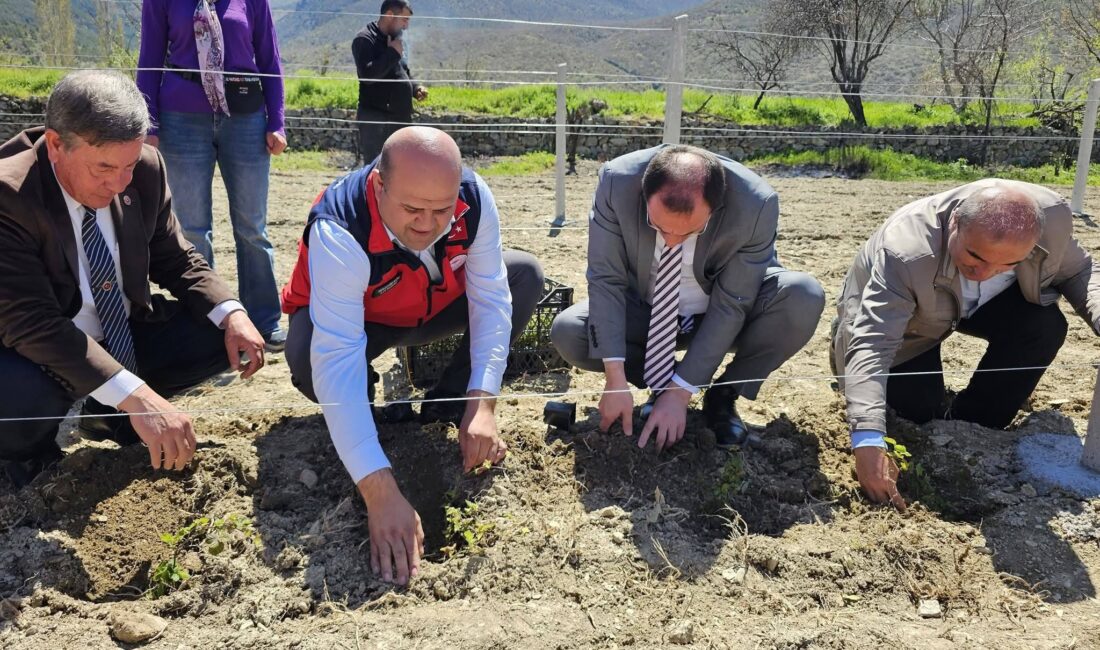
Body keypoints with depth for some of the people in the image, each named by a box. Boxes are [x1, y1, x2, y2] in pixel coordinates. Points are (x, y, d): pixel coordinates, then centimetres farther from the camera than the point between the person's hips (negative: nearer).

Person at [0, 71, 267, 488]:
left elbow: (175, 260, 2)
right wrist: (136, 397, -44)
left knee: (222, 336, -10)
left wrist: (231, 313, -19)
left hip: (126, 335, 6)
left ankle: (109, 414, 10)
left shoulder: (146, 170, -12)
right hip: (39, 354, -5)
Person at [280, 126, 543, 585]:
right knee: (308, 356, -37)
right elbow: (335, 362, -46)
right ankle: (368, 396, 0)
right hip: (359, 321, -4)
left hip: (437, 307, 4)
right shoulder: (338, 232, -40)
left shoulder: (475, 199, -28)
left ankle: (449, 402, -4)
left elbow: (490, 299, -20)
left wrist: (480, 404, -32)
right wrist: (379, 492, -53)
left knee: (525, 274, -16)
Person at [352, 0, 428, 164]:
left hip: (400, 118, 8)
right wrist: (392, 53, -17)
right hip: (375, 120, -8)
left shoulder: (399, 42, 17)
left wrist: (415, 88, 8)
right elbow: (368, 74, -24)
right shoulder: (364, 40, -9)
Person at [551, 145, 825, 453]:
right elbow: (606, 280, -23)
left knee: (804, 298, -29)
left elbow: (731, 306, -24)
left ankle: (723, 395, -5)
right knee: (566, 332, -22)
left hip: (724, 317, -1)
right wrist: (616, 380, -28)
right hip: (646, 314, 1)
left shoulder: (756, 205, -31)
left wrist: (680, 392, -25)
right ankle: (663, 382, 1)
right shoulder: (617, 182, -28)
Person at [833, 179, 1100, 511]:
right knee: (923, 414, -12)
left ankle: (970, 428, -5)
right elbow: (871, 344, -49)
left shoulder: (1052, 216, -29)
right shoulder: (905, 252, -44)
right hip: (905, 323, -4)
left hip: (985, 305, 4)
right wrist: (868, 442, -59)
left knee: (1046, 326, -22)